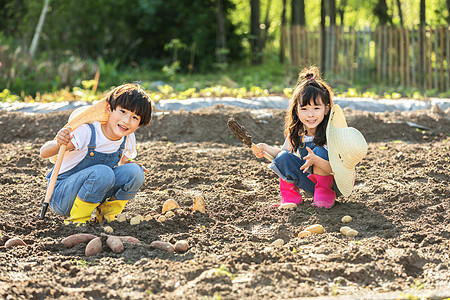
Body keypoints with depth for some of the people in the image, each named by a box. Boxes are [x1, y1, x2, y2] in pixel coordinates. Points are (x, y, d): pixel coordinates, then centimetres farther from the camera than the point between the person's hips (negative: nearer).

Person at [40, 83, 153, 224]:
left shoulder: (128, 139, -6)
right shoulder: (87, 132, -23)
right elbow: (44, 153, -18)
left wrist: (130, 166, -8)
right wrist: (58, 144, -41)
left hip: (92, 196, 6)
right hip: (61, 195, -5)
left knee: (134, 171, -16)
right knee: (103, 173, -34)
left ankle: (106, 213, 3)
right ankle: (78, 218, -15)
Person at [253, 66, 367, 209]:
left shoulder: (332, 132, -24)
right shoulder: (296, 132, -6)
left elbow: (335, 169, -31)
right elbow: (284, 151, 12)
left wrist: (316, 160, -48)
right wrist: (266, 148, -5)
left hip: (334, 184, -5)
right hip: (311, 183, 5)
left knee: (320, 151, -28)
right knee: (284, 157, -14)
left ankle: (325, 193, -14)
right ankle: (290, 195, 1)